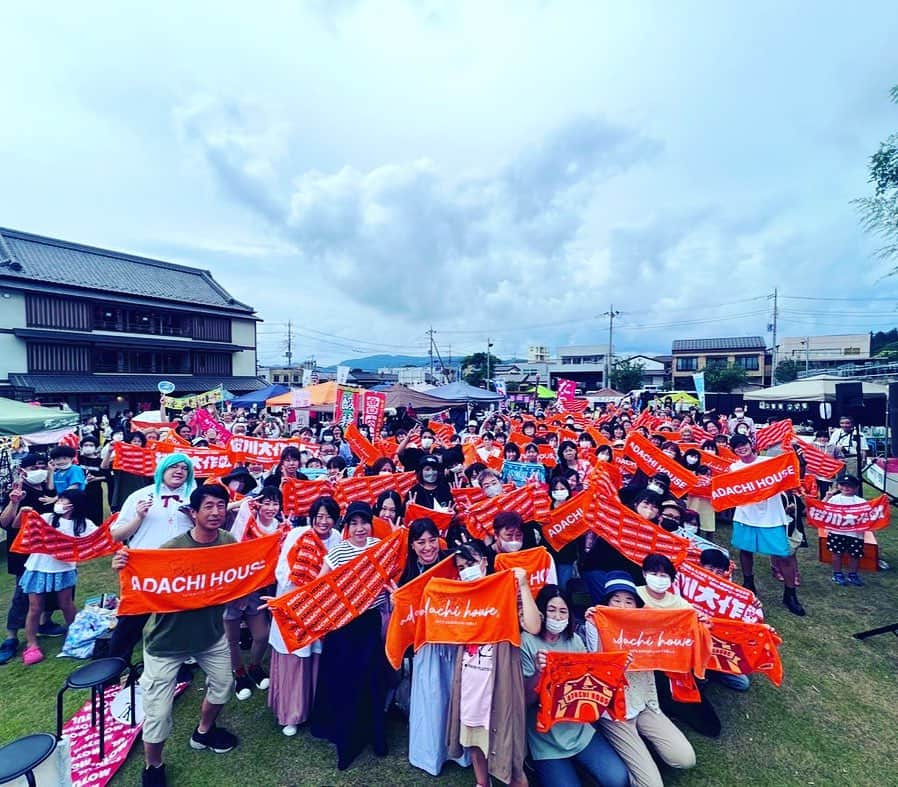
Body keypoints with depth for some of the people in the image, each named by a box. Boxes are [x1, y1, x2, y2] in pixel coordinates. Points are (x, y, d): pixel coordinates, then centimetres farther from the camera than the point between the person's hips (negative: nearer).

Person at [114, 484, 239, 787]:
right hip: (167, 639, -5)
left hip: (211, 633, 5)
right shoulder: (172, 549, -27)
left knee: (223, 685, 22)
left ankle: (203, 732, 54)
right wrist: (123, 568, -40)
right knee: (158, 712, 4)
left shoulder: (230, 542, -13)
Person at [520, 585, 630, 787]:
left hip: (580, 730, 4)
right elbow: (525, 700, -13)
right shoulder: (527, 642, -12)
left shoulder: (574, 641, 2)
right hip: (546, 739, -3)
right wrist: (538, 672, -33)